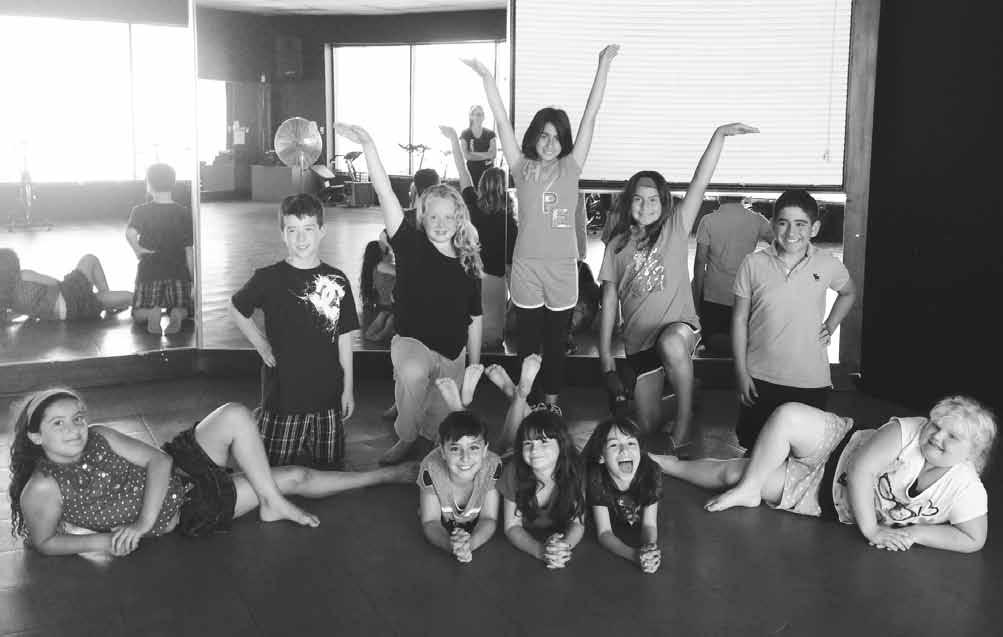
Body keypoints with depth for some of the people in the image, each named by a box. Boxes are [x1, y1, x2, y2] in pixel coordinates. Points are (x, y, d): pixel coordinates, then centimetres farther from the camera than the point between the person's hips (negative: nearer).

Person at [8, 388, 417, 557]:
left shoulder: (99, 439, -4)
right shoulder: (42, 488, -17)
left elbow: (157, 460, -6)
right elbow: (45, 543, -10)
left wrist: (144, 521, -17)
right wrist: (103, 540, -22)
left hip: (182, 472, 5)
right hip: (185, 513, -5)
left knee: (296, 477, -4)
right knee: (235, 416, -16)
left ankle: (385, 476, 15)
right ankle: (273, 503, 4)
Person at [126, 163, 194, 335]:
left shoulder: (140, 211, -6)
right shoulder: (184, 213, -3)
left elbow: (130, 233, -26)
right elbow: (189, 250, -3)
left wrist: (137, 250, -8)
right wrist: (192, 277, 4)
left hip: (149, 271, 0)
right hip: (178, 272, 0)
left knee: (139, 314, 17)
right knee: (183, 309, 18)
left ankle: (152, 313, -19)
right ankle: (176, 313, -19)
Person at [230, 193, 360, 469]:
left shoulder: (337, 281, 1)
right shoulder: (268, 278, -5)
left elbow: (344, 337, 5)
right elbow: (236, 308, 11)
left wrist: (348, 388, 6)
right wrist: (260, 344, 2)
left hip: (328, 395, 3)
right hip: (283, 392, -2)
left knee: (330, 467, 12)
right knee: (275, 469, 3)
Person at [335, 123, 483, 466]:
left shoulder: (468, 264, 0)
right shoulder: (411, 246, -8)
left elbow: (474, 319, 9)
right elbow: (386, 195, -21)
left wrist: (474, 366, 11)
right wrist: (369, 148, -33)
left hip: (452, 356, 4)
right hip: (412, 343, -3)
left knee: (441, 431, 6)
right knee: (412, 373, -39)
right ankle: (404, 439, -13)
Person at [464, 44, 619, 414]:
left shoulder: (570, 168, 3)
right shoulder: (522, 169, 2)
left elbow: (591, 116, -2)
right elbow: (502, 121, -5)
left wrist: (604, 66, -6)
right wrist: (486, 78, -13)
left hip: (562, 268, 1)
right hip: (526, 267, -1)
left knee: (556, 341, 12)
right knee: (528, 341, 10)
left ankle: (552, 400, 26)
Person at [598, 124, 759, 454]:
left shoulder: (675, 228, 0)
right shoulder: (617, 244, 6)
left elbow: (700, 182, -11)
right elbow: (609, 298, 8)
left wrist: (720, 135, -21)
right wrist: (605, 352, 6)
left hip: (679, 326, -3)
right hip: (639, 340, 3)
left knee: (670, 343, -40)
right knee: (647, 427, 3)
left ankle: (684, 420, -20)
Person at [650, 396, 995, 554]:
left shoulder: (967, 490, -23)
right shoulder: (907, 431, -25)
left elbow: (973, 540, -20)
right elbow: (860, 468, -27)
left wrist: (914, 532, -25)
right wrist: (870, 529, -28)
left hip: (831, 507, 0)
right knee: (787, 415, -29)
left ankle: (669, 464, 21)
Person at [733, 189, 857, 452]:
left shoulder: (828, 265, -4)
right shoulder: (753, 264, -6)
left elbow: (848, 293, 19)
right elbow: (740, 319, 0)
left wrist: (830, 326, 5)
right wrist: (741, 371, -2)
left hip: (811, 380, 0)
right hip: (761, 378, 0)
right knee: (753, 451, 11)